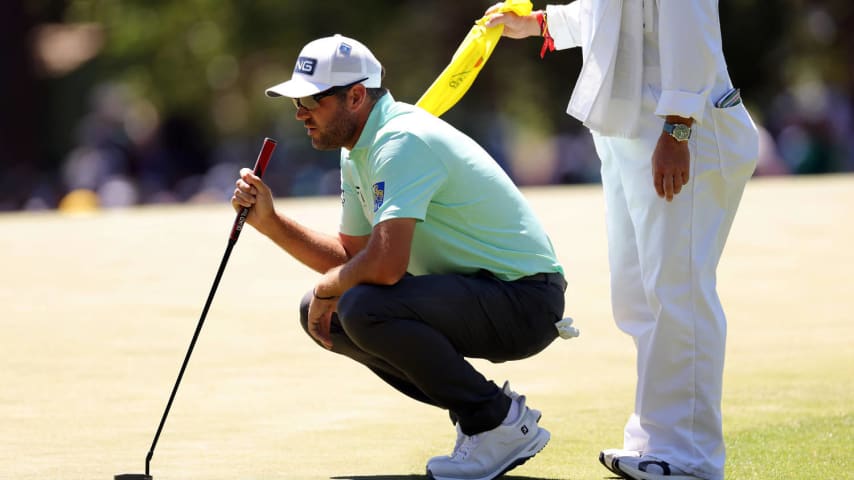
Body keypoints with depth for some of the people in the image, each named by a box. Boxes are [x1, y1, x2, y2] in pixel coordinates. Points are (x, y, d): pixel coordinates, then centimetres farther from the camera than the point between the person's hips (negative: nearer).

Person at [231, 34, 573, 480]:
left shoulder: (403, 142, -22)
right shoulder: (358, 151, 11)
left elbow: (385, 265, -33)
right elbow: (351, 256, 17)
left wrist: (326, 288, -12)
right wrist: (269, 220, 5)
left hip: (525, 300, -10)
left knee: (364, 307, -30)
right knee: (321, 312, 7)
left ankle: (500, 422, -12)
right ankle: (476, 411, 10)